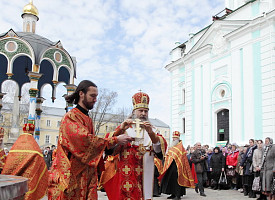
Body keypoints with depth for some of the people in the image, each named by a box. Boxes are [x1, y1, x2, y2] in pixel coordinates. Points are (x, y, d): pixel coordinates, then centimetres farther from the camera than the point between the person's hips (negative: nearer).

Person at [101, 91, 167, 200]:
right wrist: (120, 129, -23)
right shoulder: (124, 128, 7)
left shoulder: (152, 130, 12)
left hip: (145, 177, 2)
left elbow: (160, 148, -6)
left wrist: (151, 133, -23)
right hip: (125, 175, -2)